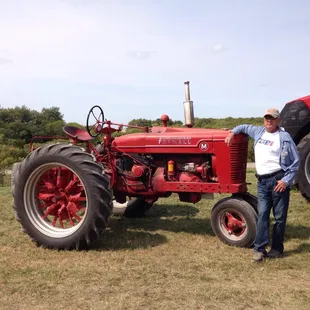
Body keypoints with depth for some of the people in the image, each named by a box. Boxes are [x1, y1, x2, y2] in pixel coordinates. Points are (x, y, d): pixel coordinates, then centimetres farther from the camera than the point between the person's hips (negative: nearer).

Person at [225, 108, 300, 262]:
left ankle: (277, 249, 15)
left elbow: (295, 161, -4)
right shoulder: (258, 131, 13)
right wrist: (233, 132, 15)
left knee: (279, 216, 4)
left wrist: (286, 180, -12)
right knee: (262, 214, 1)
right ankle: (259, 248, 4)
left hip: (278, 180, -4)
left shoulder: (284, 137, -4)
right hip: (262, 181, 4)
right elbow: (245, 127, 33)